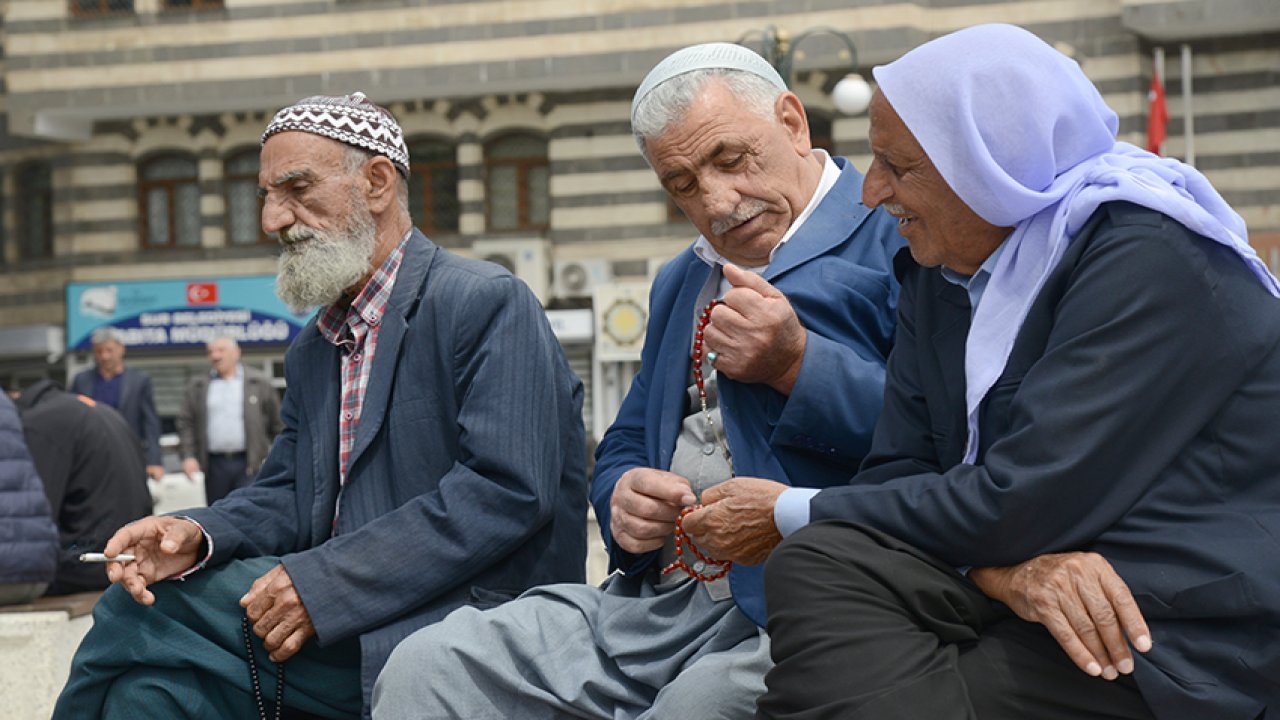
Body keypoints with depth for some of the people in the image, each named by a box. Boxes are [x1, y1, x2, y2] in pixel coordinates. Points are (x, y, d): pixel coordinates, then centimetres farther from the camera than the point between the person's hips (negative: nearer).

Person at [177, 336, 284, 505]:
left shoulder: (259, 383, 7)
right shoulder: (197, 385, 13)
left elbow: (277, 423, 8)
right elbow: (185, 423, 8)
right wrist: (188, 456, -4)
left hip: (249, 465, -2)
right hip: (214, 464, 2)